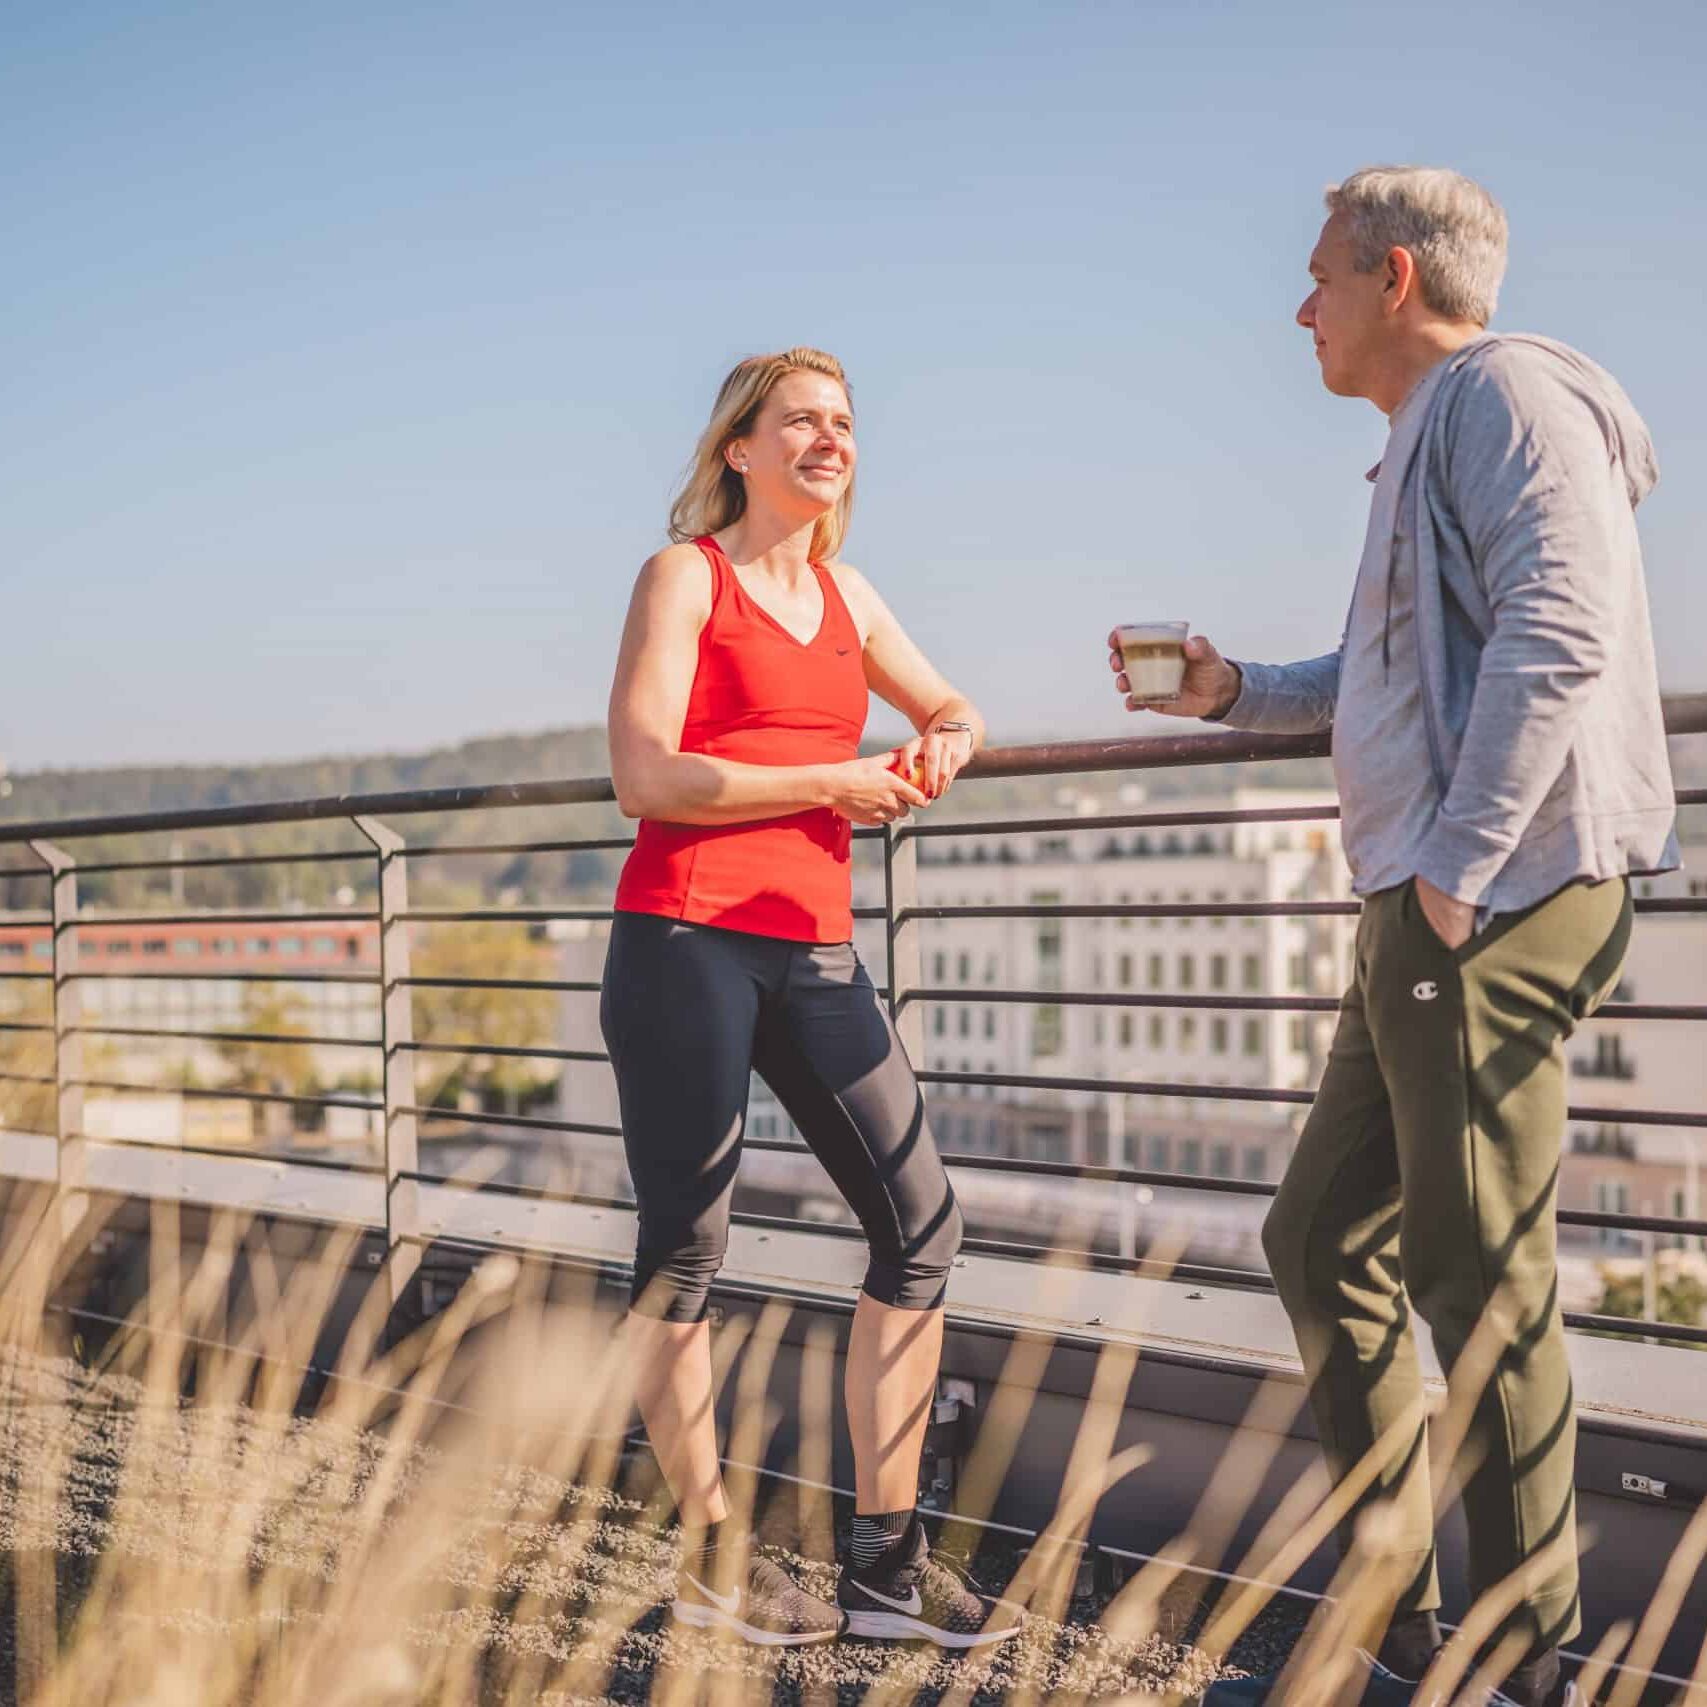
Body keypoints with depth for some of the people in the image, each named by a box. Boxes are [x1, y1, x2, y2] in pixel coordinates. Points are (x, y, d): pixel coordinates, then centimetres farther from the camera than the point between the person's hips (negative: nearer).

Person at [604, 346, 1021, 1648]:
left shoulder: (843, 590, 17)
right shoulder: (685, 577, -1)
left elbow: (949, 706, 31)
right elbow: (644, 776, -11)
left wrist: (947, 745, 6)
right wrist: (832, 783, -10)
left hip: (813, 945, 7)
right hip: (686, 940, -6)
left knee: (921, 1222, 1)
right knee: (686, 1248, 0)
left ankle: (887, 1563, 8)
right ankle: (711, 1561, 12)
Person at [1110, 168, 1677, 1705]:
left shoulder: (1505, 392, -7)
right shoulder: (1428, 439, 23)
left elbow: (1558, 632, -21)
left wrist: (1457, 864, -23)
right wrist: (1231, 692, 24)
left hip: (1494, 903, -11)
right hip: (1426, 913, 11)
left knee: (1481, 1277, -5)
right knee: (1324, 1240, 14)